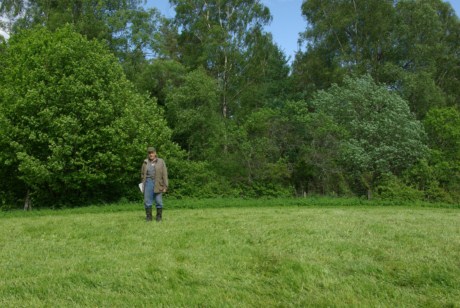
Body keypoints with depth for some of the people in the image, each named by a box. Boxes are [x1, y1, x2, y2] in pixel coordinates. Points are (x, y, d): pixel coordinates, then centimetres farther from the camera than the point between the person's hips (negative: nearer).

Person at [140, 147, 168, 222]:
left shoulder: (161, 162, 2)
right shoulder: (145, 162, 10)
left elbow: (164, 175, -1)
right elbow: (142, 174, 15)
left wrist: (165, 186, -6)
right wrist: (143, 184, 8)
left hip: (157, 184, -2)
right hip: (148, 182, 2)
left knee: (158, 201, 1)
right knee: (147, 201, 1)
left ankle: (159, 217, 12)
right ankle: (148, 216, 10)